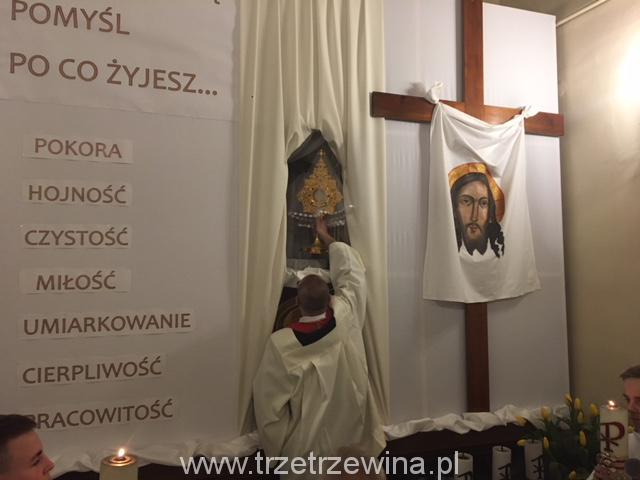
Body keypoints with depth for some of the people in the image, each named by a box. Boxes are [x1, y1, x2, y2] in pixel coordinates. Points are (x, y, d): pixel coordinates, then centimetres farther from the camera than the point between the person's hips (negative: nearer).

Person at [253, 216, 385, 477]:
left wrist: (277, 449, 2)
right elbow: (352, 271, 2)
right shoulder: (346, 317, -16)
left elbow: (268, 401, -13)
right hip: (354, 441, 3)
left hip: (307, 448, -2)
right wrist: (327, 237, 15)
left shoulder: (280, 343, -21)